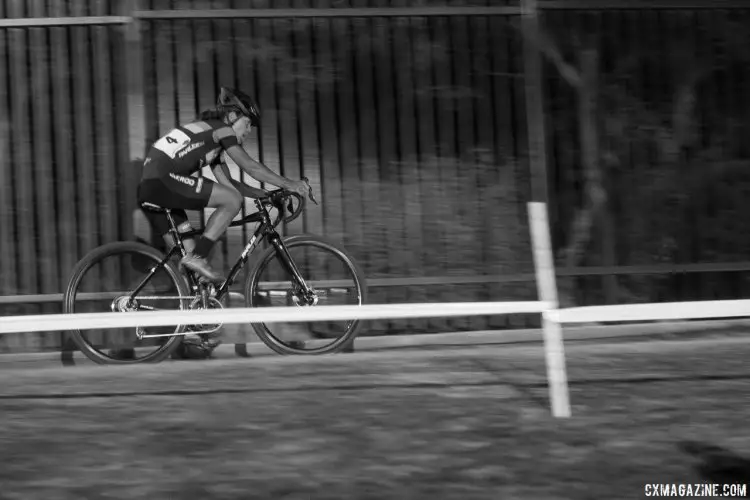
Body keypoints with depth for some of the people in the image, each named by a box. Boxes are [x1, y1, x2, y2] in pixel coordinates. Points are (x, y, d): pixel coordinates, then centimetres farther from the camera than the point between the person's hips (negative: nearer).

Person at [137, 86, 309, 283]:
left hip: (148, 189, 10)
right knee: (232, 200, -9)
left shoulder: (213, 141, 28)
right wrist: (289, 184, 1)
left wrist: (265, 194, 21)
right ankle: (197, 258, -11)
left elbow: (227, 182, 28)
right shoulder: (220, 128, 1)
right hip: (162, 180, -10)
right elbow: (250, 167, -4)